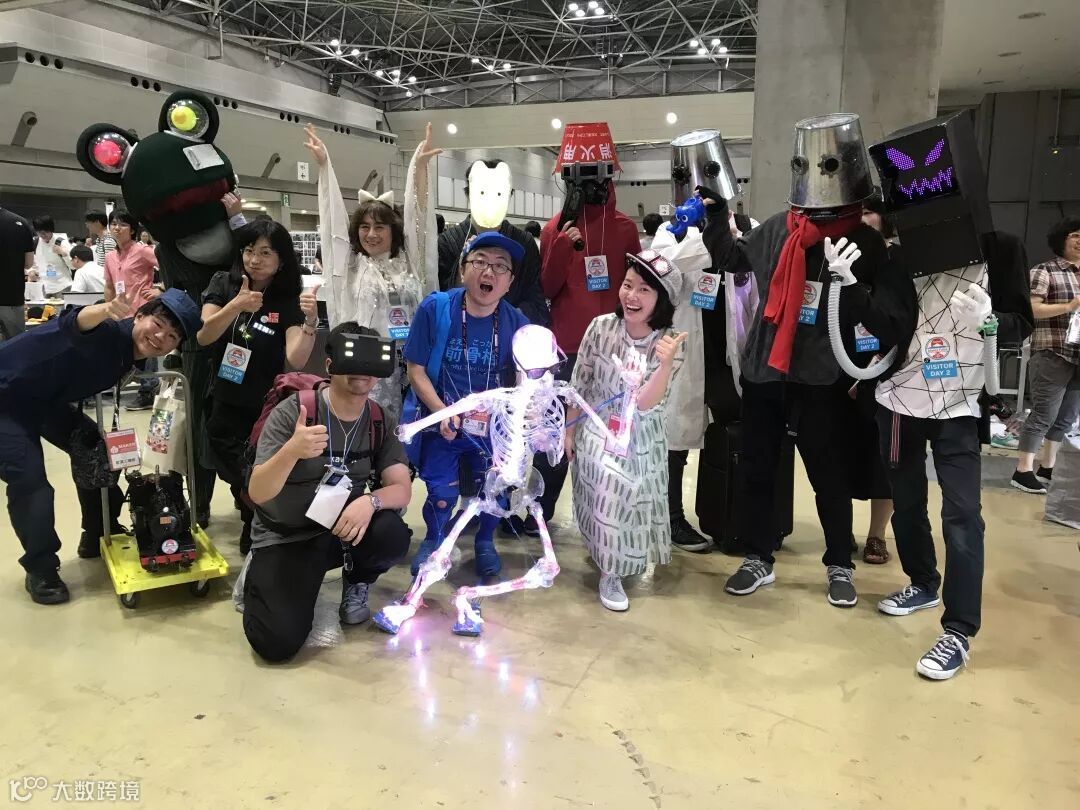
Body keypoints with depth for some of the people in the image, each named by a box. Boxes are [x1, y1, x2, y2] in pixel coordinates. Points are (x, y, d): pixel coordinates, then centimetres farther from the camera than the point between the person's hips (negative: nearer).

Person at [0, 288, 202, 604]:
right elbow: (76, 323, -53)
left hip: (44, 400, 9)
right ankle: (41, 569, 6)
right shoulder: (111, 331, -30)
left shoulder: (132, 355, -3)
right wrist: (106, 310, -74)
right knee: (29, 480, -14)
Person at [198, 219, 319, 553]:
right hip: (223, 406, 2)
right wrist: (236, 305, -33)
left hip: (266, 410, -2)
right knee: (239, 480, 15)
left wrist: (311, 321, -40)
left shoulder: (289, 301, -10)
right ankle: (255, 524, 43)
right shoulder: (223, 284, -4)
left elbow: (297, 359, -23)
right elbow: (203, 336, -18)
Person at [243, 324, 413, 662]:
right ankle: (260, 577, 16)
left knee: (393, 536, -28)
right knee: (278, 642, -18)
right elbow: (257, 494, -24)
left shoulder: (381, 422, -5)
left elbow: (402, 489, -11)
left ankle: (355, 584, 7)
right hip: (284, 539, -3)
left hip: (343, 529, 3)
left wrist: (370, 500, -34)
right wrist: (290, 451, -45)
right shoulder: (291, 412, -18)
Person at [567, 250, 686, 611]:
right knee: (600, 499, 4)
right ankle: (601, 551, 34)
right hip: (595, 431, 0)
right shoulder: (600, 327, -16)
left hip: (639, 440, 0)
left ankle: (611, 572, 30)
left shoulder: (669, 344, -18)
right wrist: (569, 429, 3)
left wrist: (666, 364, -41)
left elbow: (646, 403, -25)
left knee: (625, 501, 3)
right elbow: (578, 383, -3)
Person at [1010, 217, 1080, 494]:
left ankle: (1048, 468, 19)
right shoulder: (1044, 271, -3)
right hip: (1052, 356, -7)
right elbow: (1029, 309, -13)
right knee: (1043, 415, -5)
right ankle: (1023, 471, 1)